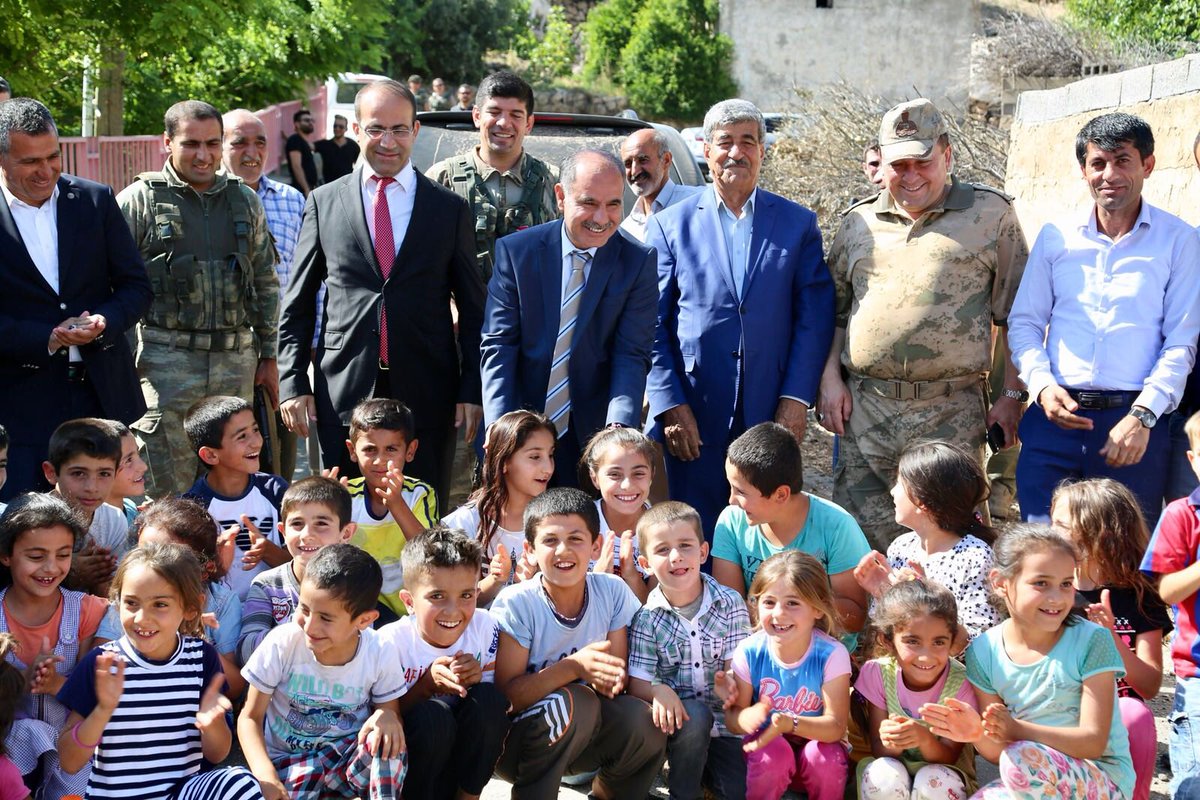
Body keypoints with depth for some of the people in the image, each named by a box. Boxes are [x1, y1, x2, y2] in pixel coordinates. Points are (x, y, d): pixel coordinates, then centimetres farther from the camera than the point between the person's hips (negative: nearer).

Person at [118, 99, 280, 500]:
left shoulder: (245, 201, 13)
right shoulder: (139, 200, 0)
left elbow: (266, 282, 17)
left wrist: (269, 356, 14)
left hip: (237, 361, 4)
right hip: (166, 360, -4)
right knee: (167, 492, -4)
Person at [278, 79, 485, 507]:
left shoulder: (450, 209, 6)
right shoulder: (324, 203, 8)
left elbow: (473, 309, 8)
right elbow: (298, 306, 9)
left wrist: (471, 390, 1)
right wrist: (293, 383, 1)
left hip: (427, 395, 0)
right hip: (344, 392, 0)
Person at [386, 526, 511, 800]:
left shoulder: (485, 628, -9)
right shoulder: (392, 641, -16)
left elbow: (498, 706, -2)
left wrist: (478, 678, -23)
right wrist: (428, 682, -27)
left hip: (468, 745, 3)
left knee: (488, 698, -25)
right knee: (432, 715, -33)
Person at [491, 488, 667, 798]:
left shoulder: (612, 592, -7)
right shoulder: (516, 603, -17)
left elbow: (619, 673, -1)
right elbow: (507, 696, -18)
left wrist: (607, 679, -26)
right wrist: (574, 667, -31)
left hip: (585, 736, 4)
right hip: (516, 737, -4)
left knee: (642, 720, -25)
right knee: (575, 701, -33)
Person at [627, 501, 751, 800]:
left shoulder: (730, 603, -4)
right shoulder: (646, 617, -7)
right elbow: (636, 685, -8)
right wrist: (659, 691, -31)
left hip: (722, 721, 1)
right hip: (677, 718, -1)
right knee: (695, 715, -34)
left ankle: (702, 764, 17)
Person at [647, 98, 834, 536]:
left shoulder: (799, 224, 8)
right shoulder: (670, 225, 6)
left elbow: (813, 317, 4)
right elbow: (651, 325, 3)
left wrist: (797, 398, -5)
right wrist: (670, 404, -6)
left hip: (772, 417, 1)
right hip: (690, 418, 0)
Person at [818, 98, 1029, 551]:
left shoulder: (990, 215, 5)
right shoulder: (859, 222, 14)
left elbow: (1017, 317, 5)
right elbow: (833, 311, 20)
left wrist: (1012, 396, 0)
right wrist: (830, 379, 7)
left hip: (952, 415, -3)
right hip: (864, 409, 3)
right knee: (863, 542, 5)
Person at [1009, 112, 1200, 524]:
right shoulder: (1056, 237, 10)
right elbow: (1024, 322, 11)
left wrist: (1142, 415, -12)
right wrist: (1041, 384, -7)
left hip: (1135, 423, -2)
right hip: (1054, 417, 2)